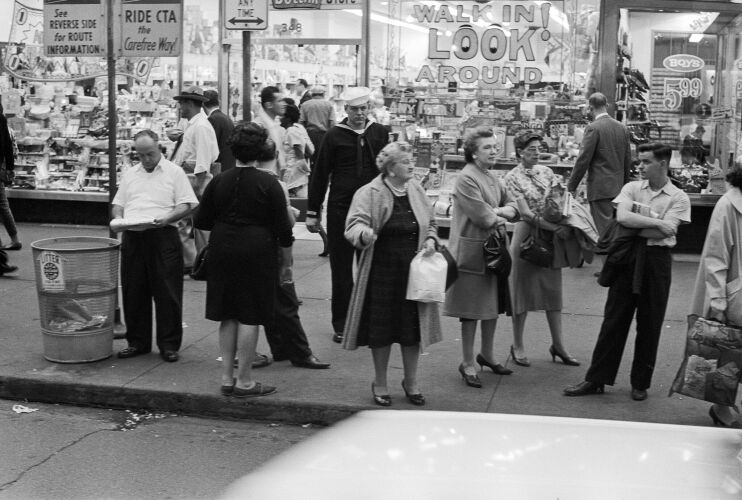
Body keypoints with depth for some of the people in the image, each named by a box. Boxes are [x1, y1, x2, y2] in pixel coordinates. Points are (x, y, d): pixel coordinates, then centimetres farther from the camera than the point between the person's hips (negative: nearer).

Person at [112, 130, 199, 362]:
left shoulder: (174, 172, 4)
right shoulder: (129, 174, 18)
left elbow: (186, 205, -3)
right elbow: (118, 204, 18)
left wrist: (167, 218, -20)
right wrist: (118, 218, -3)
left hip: (163, 238, -4)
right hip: (132, 238, 4)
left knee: (167, 293, -2)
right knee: (133, 293, 8)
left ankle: (169, 345, 6)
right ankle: (137, 342, 19)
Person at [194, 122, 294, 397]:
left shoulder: (218, 181, 3)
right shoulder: (268, 183, -8)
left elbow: (201, 222, 9)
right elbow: (282, 228, -6)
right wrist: (286, 262, 4)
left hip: (222, 251, 4)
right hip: (257, 252, -4)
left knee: (228, 317, 12)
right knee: (249, 318, 1)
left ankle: (227, 378, 17)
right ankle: (244, 381, 6)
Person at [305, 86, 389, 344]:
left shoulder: (379, 133, 6)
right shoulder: (334, 136, -2)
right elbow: (320, 174, 1)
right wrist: (312, 212, 0)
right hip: (340, 209, -2)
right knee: (341, 268, 5)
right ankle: (341, 325, 15)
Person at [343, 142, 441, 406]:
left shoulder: (416, 190, 7)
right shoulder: (369, 193, -9)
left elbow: (430, 223, 19)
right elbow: (354, 225, -19)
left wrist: (430, 240, -1)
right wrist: (364, 234, -41)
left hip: (413, 272, 4)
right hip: (382, 271, -4)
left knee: (412, 328, 9)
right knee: (382, 329, 5)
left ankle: (411, 382, 27)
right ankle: (380, 384, 23)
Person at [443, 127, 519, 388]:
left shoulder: (492, 178, 13)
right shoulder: (466, 178, -15)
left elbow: (513, 207, 11)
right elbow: (483, 217, -21)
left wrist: (497, 211, -8)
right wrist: (499, 217, -2)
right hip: (472, 251, -8)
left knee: (493, 305, 16)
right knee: (471, 310, -1)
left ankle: (487, 355, 32)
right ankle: (467, 364, 10)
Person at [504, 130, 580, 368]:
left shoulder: (546, 171, 8)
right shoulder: (513, 177, -8)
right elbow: (526, 213, -14)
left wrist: (566, 222, -10)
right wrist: (557, 228, -20)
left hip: (551, 237, 5)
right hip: (527, 234, -5)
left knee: (553, 290, 8)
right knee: (523, 290, 3)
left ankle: (558, 345, 17)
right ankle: (517, 346, 14)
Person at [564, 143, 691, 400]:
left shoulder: (679, 198, 0)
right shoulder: (631, 188, 6)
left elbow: (663, 233, -12)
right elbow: (622, 217, -12)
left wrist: (634, 225, -8)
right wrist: (656, 223, -13)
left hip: (657, 260, -1)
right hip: (628, 257, 1)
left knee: (650, 325, 6)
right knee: (614, 319, 3)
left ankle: (640, 383, 19)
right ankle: (595, 379, 9)